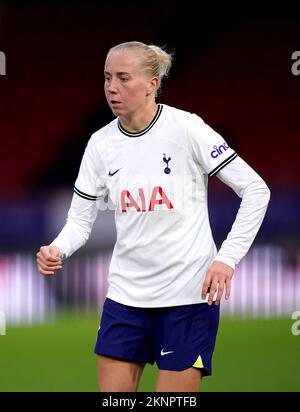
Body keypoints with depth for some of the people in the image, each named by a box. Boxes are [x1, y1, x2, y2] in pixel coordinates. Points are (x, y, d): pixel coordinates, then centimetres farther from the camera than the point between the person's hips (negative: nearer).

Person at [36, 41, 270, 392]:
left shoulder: (186, 129, -10)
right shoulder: (101, 143, 3)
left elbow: (255, 190, -7)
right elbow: (80, 220, 7)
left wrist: (227, 258, -16)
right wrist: (57, 250, -15)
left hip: (188, 294, -5)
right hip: (125, 294, 5)